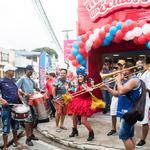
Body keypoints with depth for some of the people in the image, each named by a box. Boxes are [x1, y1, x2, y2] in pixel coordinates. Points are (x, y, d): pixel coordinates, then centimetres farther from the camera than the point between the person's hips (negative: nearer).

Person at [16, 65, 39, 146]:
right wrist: (24, 93, -23)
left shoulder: (31, 80, 16)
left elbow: (35, 87, 26)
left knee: (33, 118, 12)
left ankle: (31, 134, 26)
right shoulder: (22, 78, -6)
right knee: (29, 118, -8)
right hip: (26, 101, -8)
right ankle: (28, 138, -1)